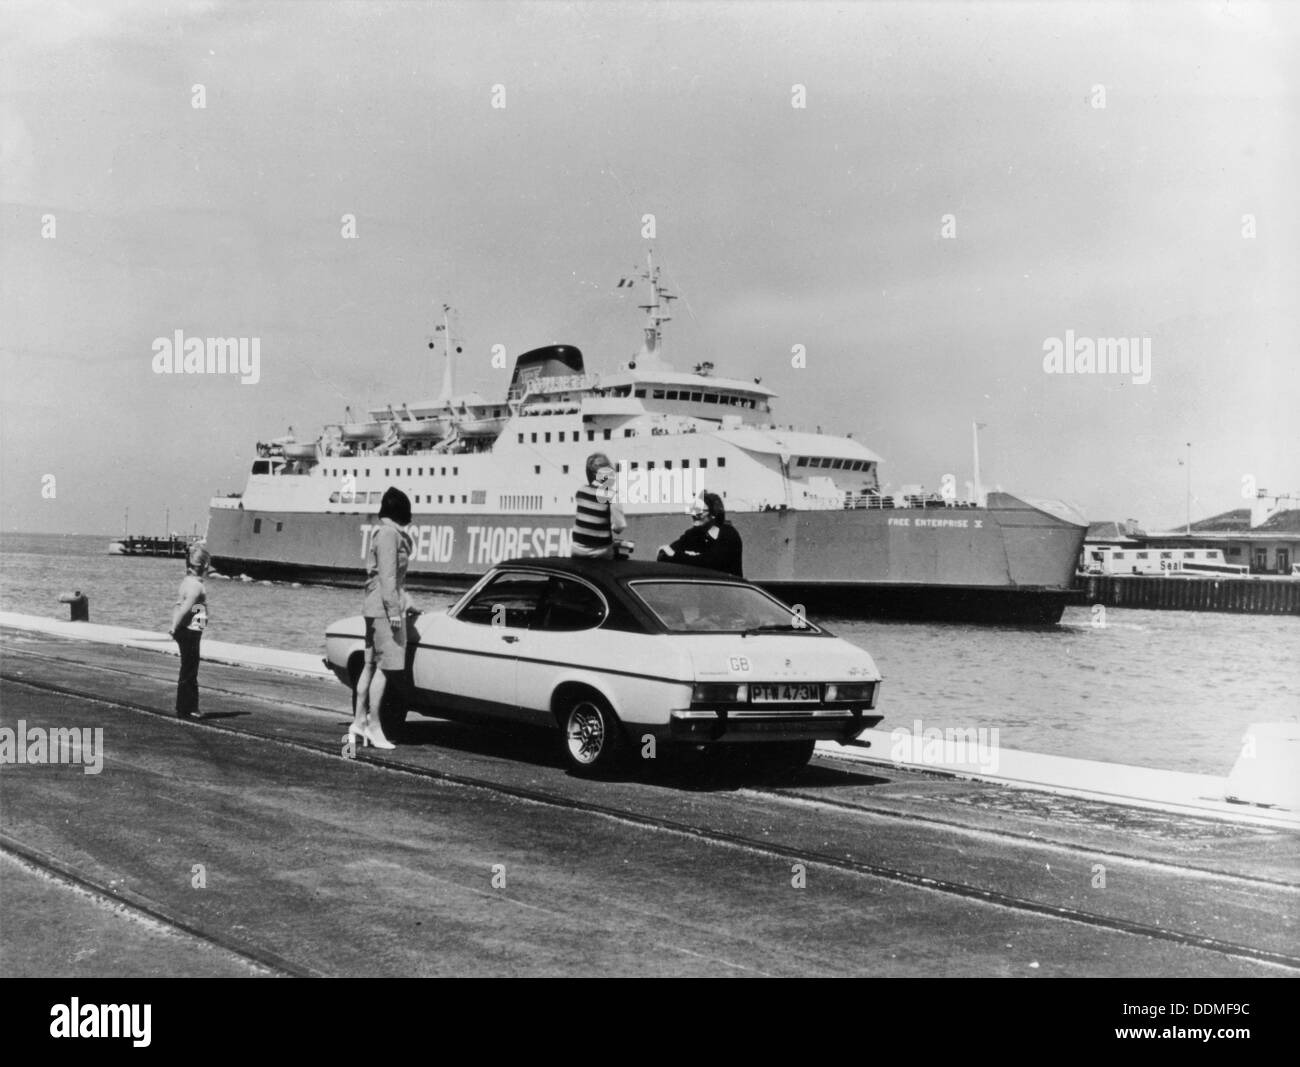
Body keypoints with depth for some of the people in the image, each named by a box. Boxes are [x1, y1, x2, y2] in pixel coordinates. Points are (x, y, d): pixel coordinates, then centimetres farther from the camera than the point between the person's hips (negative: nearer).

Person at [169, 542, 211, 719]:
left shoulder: (186, 581, 10)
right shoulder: (196, 585, -18)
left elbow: (177, 606, 11)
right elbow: (184, 609, -23)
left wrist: (174, 627, 10)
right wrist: (175, 629, -15)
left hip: (185, 632, 9)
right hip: (191, 632, -9)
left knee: (190, 671, 16)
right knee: (188, 673, -1)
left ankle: (190, 708, 24)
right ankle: (184, 710, 6)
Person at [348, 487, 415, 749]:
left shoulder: (381, 532, 16)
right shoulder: (389, 534, -14)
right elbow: (387, 575, -18)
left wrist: (402, 603, 23)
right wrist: (394, 611, -19)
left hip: (374, 608, 10)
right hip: (384, 608, -10)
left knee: (371, 666, 12)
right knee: (385, 667, -8)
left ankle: (358, 722, 16)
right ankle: (373, 727, -7)